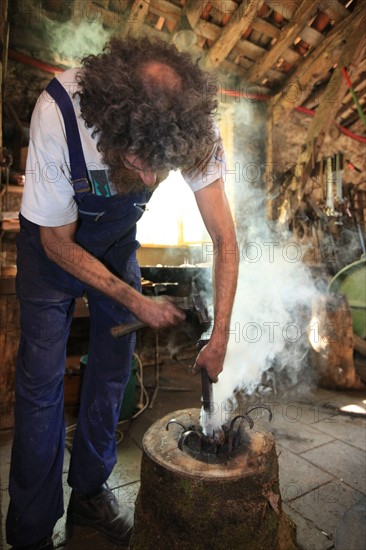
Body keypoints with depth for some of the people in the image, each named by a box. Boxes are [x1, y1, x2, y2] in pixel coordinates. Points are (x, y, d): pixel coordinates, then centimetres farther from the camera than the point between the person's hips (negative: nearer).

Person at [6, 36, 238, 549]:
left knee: (112, 369, 6)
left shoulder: (193, 124, -26)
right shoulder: (57, 113, -34)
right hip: (55, 242, -2)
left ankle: (90, 493, 31)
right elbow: (58, 242, -23)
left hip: (118, 241, 3)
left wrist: (220, 336, -25)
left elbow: (225, 240, -21)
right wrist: (137, 302, -21)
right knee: (42, 378, -3)